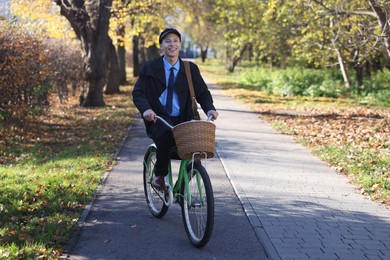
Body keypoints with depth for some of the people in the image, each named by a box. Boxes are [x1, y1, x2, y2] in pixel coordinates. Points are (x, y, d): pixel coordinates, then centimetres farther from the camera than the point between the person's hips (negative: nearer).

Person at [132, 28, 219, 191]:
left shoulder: (191, 69, 10)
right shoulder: (150, 68, 5)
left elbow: (202, 93, 9)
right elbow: (138, 93, 0)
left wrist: (210, 109, -13)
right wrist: (146, 109, -22)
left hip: (183, 119, 3)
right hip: (158, 118, -2)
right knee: (167, 134, -37)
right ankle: (159, 176, -16)